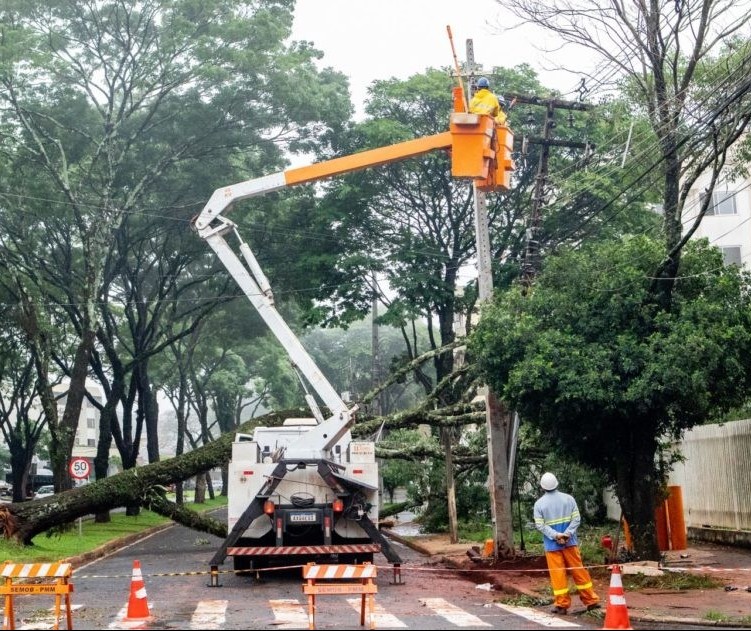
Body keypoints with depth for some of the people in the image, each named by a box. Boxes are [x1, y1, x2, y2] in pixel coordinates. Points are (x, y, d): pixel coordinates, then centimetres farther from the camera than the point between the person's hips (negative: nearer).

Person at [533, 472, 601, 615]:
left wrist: (555, 535, -15)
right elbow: (576, 519, -7)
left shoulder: (539, 504, -3)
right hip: (570, 542, 2)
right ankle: (591, 600, 16)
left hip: (552, 545, -2)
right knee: (579, 571, 10)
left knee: (558, 574, 3)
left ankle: (562, 604, 8)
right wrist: (567, 534, -13)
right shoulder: (568, 498, 0)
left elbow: (540, 525, -10)